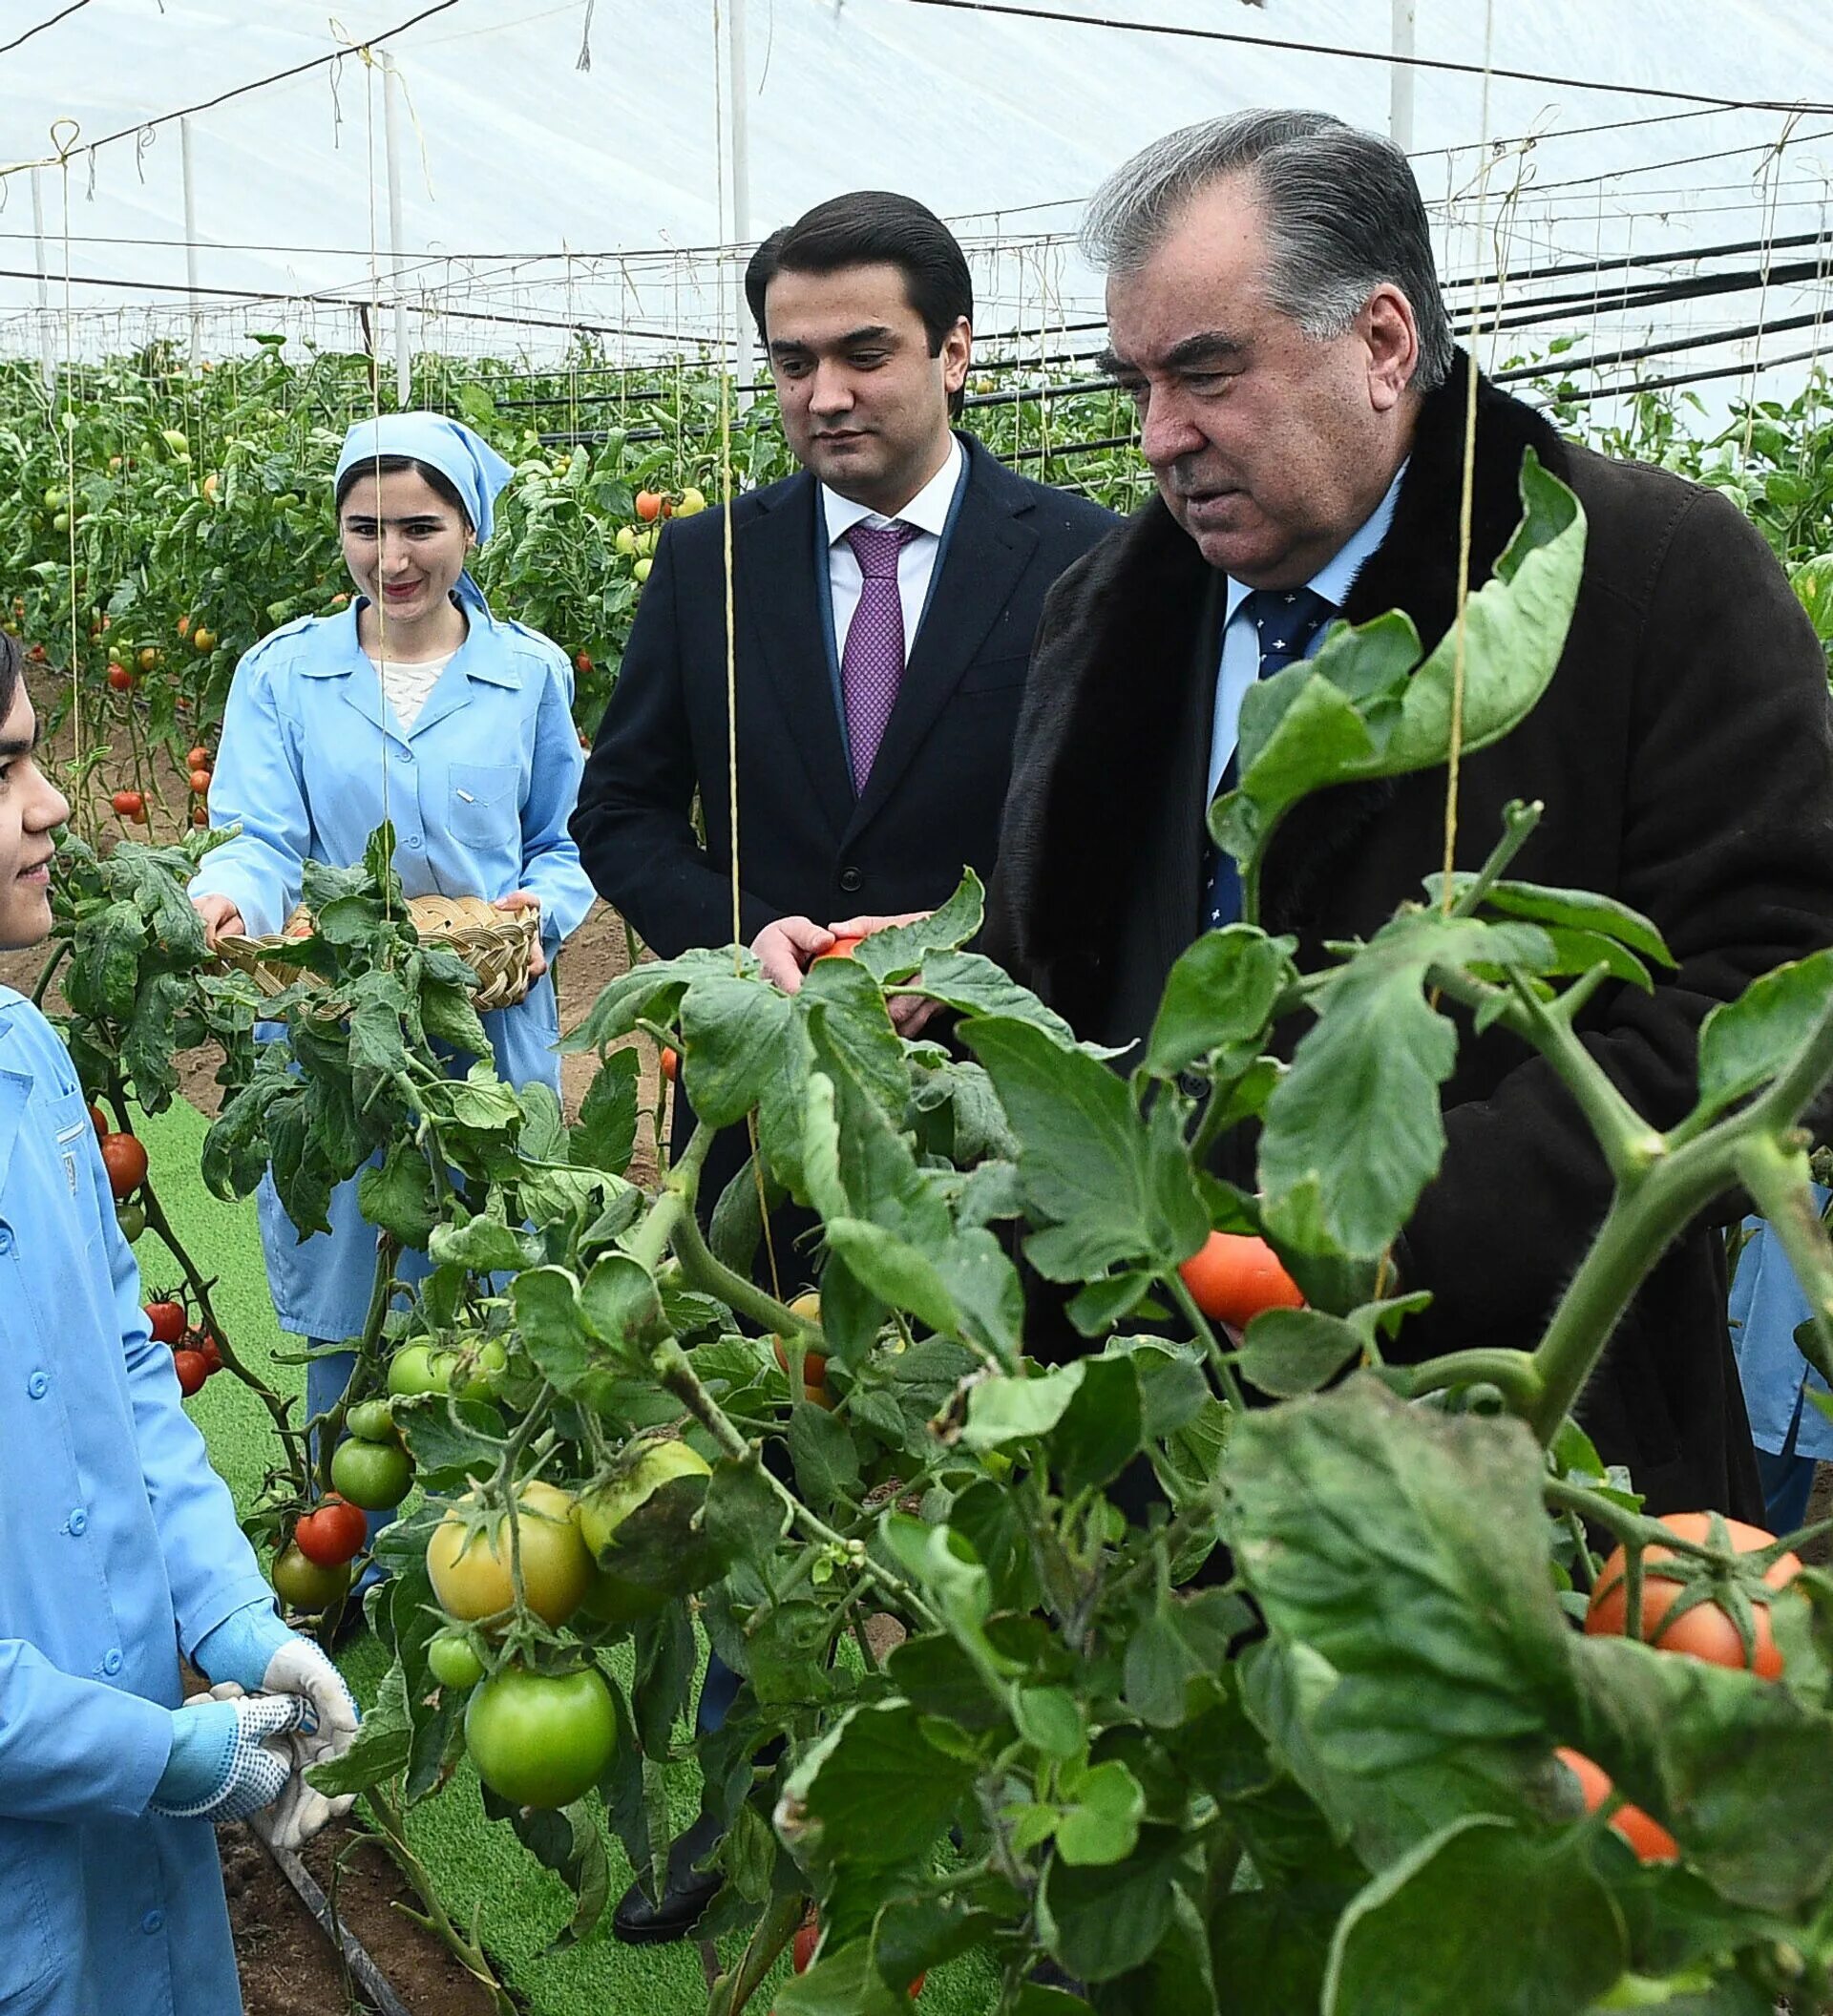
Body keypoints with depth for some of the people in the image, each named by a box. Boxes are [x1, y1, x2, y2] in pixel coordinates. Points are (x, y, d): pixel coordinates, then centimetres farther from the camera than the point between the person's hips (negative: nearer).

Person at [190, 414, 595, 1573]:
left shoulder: (530, 673, 5)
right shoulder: (284, 672, 4)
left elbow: (565, 842, 11)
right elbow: (262, 838, -5)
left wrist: (543, 911, -11)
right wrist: (227, 900, -28)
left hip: (493, 1034, 0)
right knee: (345, 1315, 7)